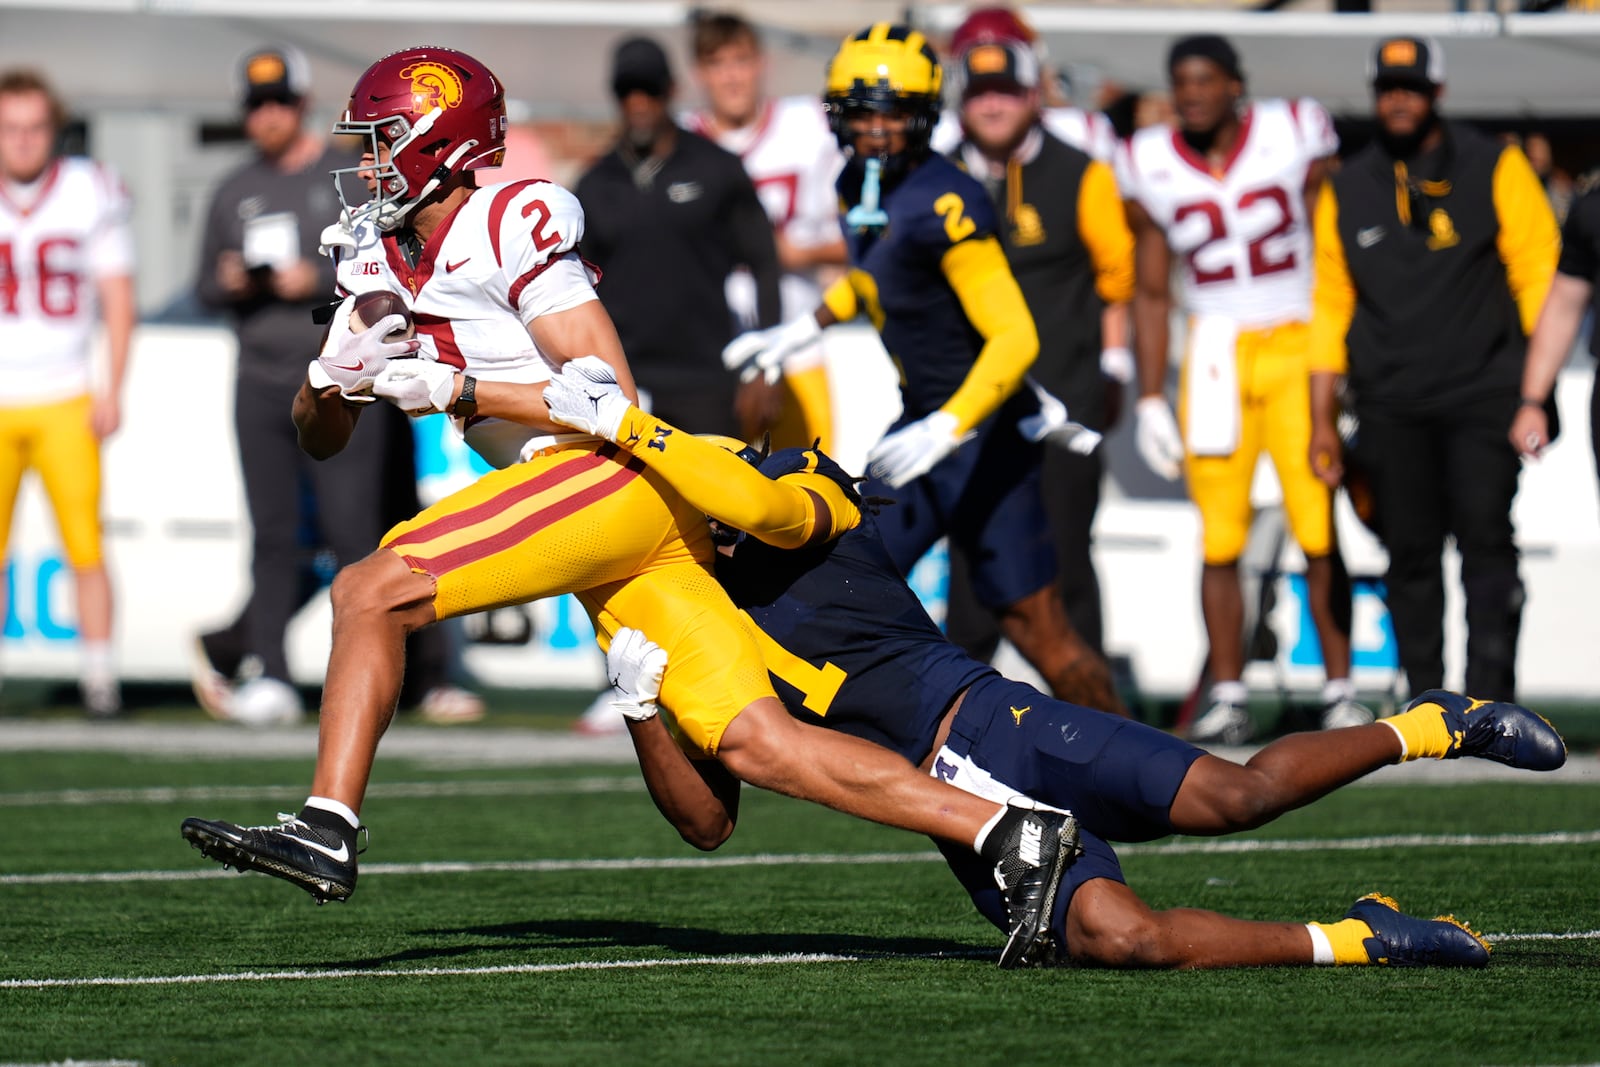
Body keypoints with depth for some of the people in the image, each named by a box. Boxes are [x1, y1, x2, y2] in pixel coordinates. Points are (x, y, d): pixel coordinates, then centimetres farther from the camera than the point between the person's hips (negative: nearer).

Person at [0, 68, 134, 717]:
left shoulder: (92, 195, -1)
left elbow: (118, 299, 4)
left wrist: (111, 390, -3)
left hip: (66, 401, -1)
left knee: (86, 547, -7)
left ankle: (100, 679, -1)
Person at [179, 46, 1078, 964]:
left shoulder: (513, 227, -9)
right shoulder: (384, 259, 17)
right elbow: (322, 438, 23)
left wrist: (458, 389, -16)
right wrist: (334, 374, 2)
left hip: (618, 476, -9)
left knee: (373, 592, -13)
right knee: (756, 745, -1)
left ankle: (327, 829, -17)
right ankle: (1008, 831, -6)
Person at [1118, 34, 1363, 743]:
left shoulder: (1294, 139, -4)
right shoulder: (1153, 169, 2)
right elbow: (1151, 293, 11)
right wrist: (1150, 399, 8)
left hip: (1298, 347, -2)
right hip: (1214, 359, 2)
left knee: (1319, 531, -6)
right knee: (1218, 538, -1)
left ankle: (1339, 690, 1)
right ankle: (1228, 698, 6)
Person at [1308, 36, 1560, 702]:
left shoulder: (1494, 170, 3)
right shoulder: (1348, 190, 11)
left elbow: (1539, 275, 3)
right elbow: (1331, 305, 15)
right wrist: (1321, 419, 12)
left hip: (1483, 397, -3)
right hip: (1391, 408, 3)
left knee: (1486, 540, -11)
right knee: (1410, 553, 3)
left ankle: (1490, 696, -10)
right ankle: (1423, 696, 9)